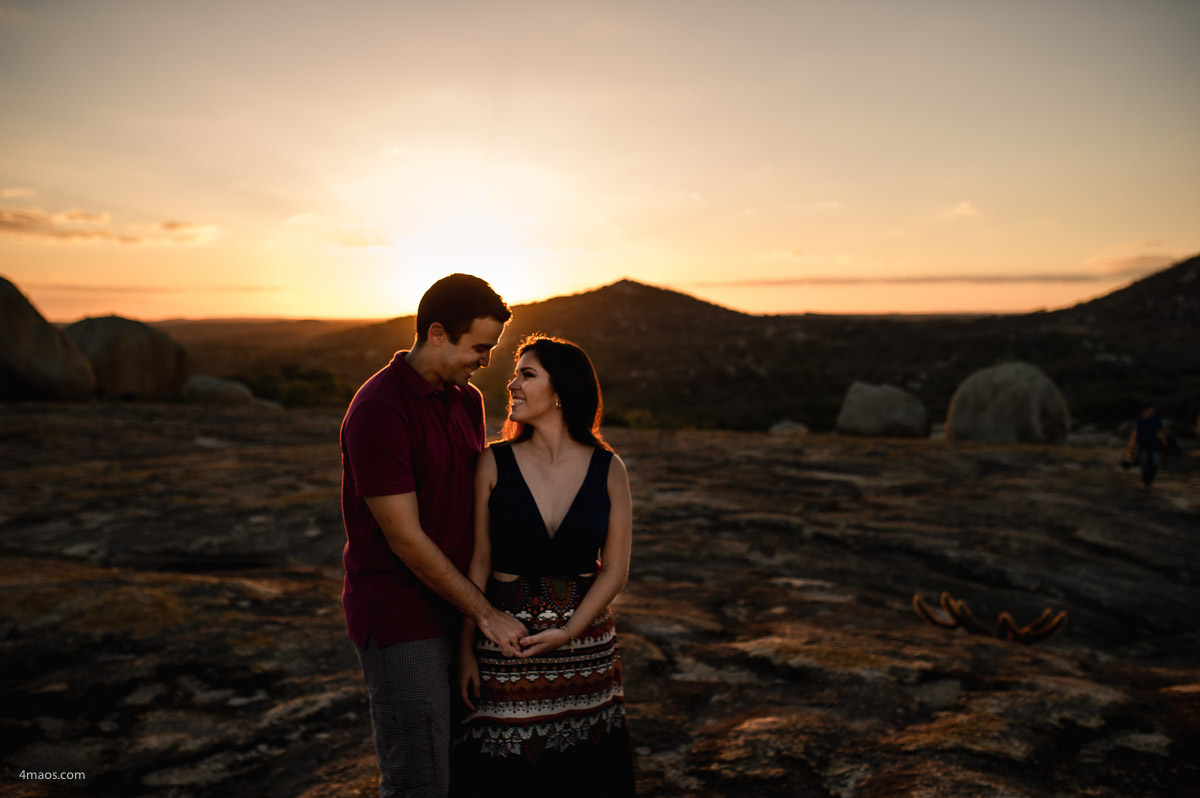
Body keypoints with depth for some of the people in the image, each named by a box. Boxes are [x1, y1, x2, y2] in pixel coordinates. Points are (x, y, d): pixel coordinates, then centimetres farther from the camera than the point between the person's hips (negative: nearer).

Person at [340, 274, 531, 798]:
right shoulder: (378, 411, -20)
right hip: (399, 620, -8)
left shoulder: (468, 401, 7)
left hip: (453, 612, 8)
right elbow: (405, 538, -20)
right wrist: (487, 615, -16)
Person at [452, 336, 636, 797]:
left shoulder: (608, 469, -5)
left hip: (585, 637, 1)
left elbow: (615, 570, -4)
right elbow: (477, 561, -3)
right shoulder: (494, 464, -7)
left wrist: (568, 634, -13)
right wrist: (466, 648, -5)